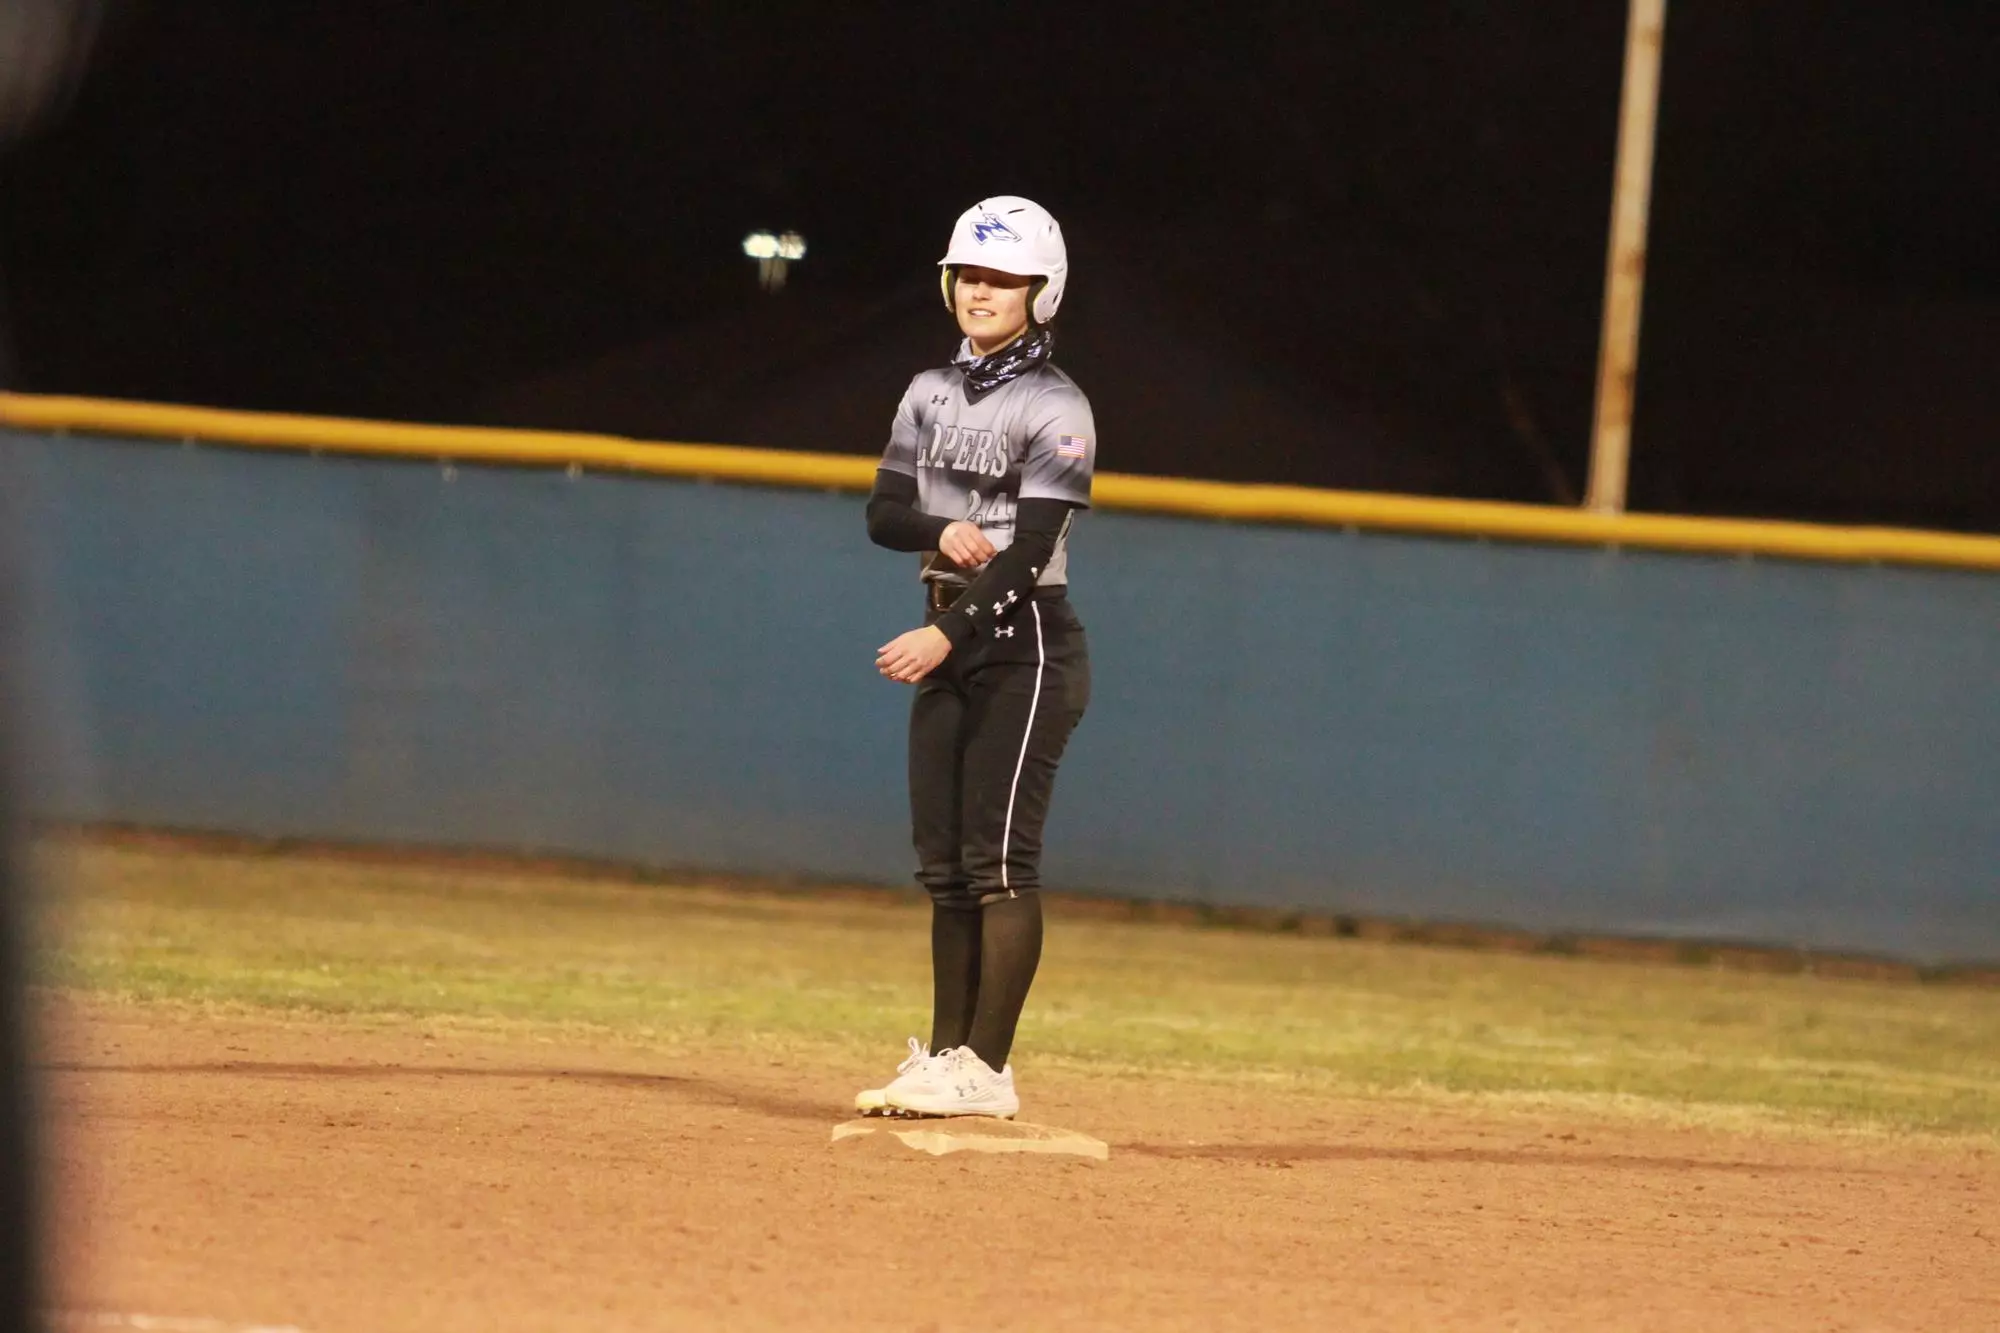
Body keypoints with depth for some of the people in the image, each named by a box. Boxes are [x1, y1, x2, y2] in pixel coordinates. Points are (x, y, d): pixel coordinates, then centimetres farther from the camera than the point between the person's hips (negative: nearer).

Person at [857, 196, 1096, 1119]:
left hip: (1025, 646, -7)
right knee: (943, 862, 7)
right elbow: (883, 513, 6)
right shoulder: (932, 394, 12)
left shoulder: (1055, 411, -10)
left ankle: (986, 1071, -13)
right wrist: (943, 531, -16)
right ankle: (944, 1058, 11)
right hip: (949, 641, 7)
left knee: (1000, 860, -11)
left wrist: (951, 634, -27)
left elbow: (1030, 549, -18)